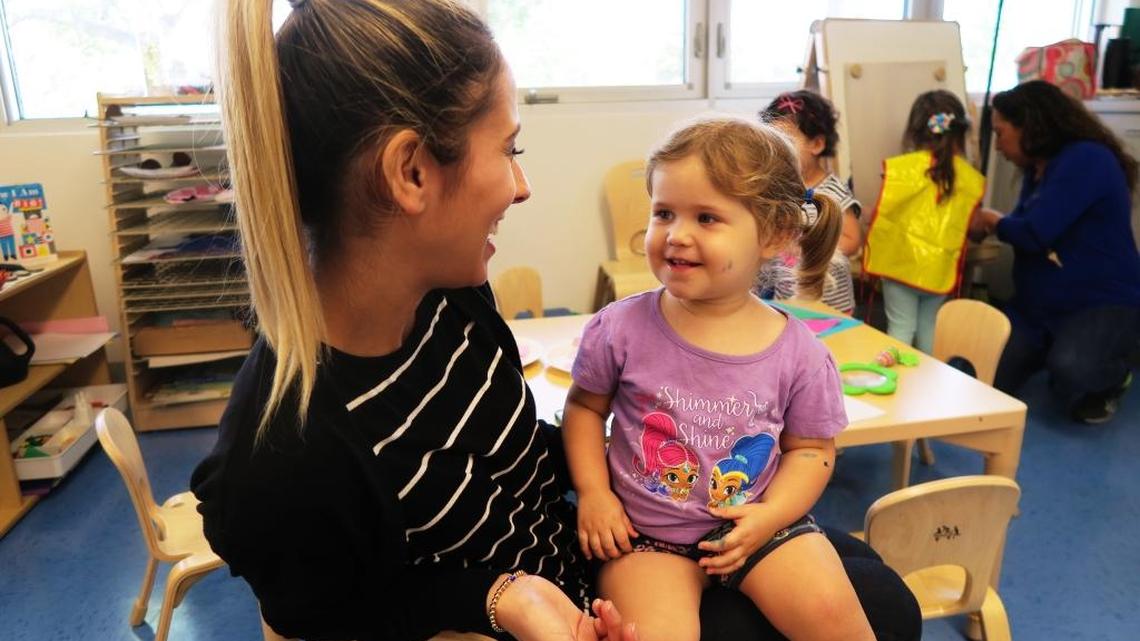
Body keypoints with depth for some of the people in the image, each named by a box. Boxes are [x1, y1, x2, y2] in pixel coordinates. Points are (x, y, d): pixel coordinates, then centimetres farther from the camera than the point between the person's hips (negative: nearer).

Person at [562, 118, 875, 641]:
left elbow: (811, 447, 4)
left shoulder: (798, 352, -8)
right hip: (646, 533, -1)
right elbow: (584, 407, 5)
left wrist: (770, 515, -11)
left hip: (756, 523, 1)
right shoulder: (621, 328, -10)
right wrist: (593, 492, -5)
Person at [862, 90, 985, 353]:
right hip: (940, 269, 3)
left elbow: (883, 216, -6)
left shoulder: (902, 167, -10)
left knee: (901, 328, 6)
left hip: (902, 263, -3)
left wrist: (871, 258, 7)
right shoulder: (972, 179, -2)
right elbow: (966, 228, 6)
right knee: (929, 328, 18)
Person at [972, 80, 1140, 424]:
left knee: (1070, 368, -36)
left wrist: (994, 221, -7)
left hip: (1104, 303, -8)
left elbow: (1034, 233, -27)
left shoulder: (1086, 159, -20)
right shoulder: (1039, 169, 10)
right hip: (1038, 306, 8)